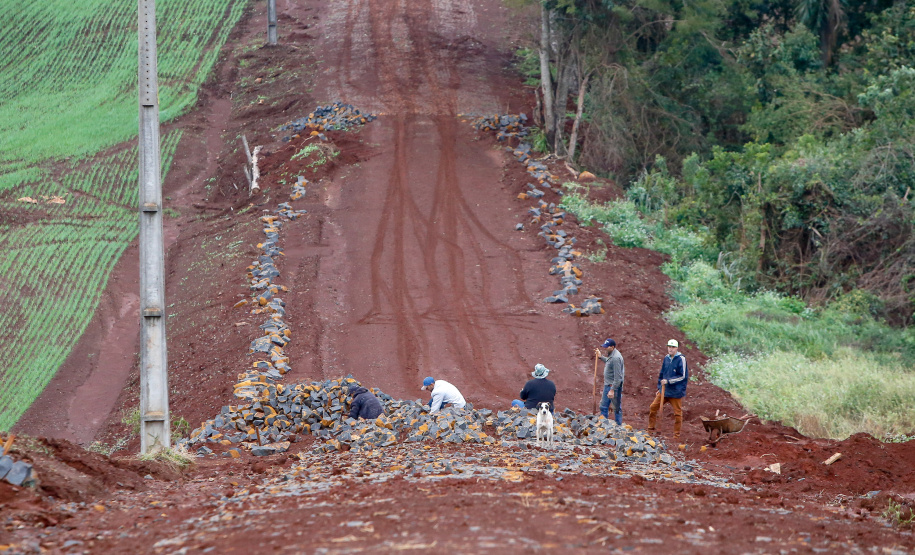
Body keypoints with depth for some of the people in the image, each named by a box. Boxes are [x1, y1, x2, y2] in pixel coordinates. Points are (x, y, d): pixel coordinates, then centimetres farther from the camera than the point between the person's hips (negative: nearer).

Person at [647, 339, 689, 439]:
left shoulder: (681, 359, -11)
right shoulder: (666, 358, 8)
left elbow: (683, 376, -13)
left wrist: (668, 381, -16)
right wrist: (659, 387, 16)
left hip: (676, 392, -6)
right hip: (664, 390, 6)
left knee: (677, 413, 3)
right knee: (653, 408, 6)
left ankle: (676, 435, 14)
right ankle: (650, 429, 19)